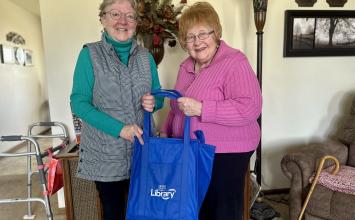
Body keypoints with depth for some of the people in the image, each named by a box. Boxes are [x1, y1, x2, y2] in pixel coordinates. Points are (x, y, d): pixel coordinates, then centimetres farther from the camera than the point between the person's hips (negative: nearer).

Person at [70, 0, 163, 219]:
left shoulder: (146, 56, 4)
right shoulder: (90, 54, -6)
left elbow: (158, 98, 10)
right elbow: (79, 103, -11)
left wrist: (153, 103, -15)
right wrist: (119, 128, -21)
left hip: (142, 150, 3)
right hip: (105, 154, -2)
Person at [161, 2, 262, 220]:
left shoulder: (235, 62, -14)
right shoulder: (187, 65, 10)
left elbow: (250, 108, -25)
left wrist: (200, 109, -28)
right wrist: (166, 132, 13)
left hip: (225, 153, -7)